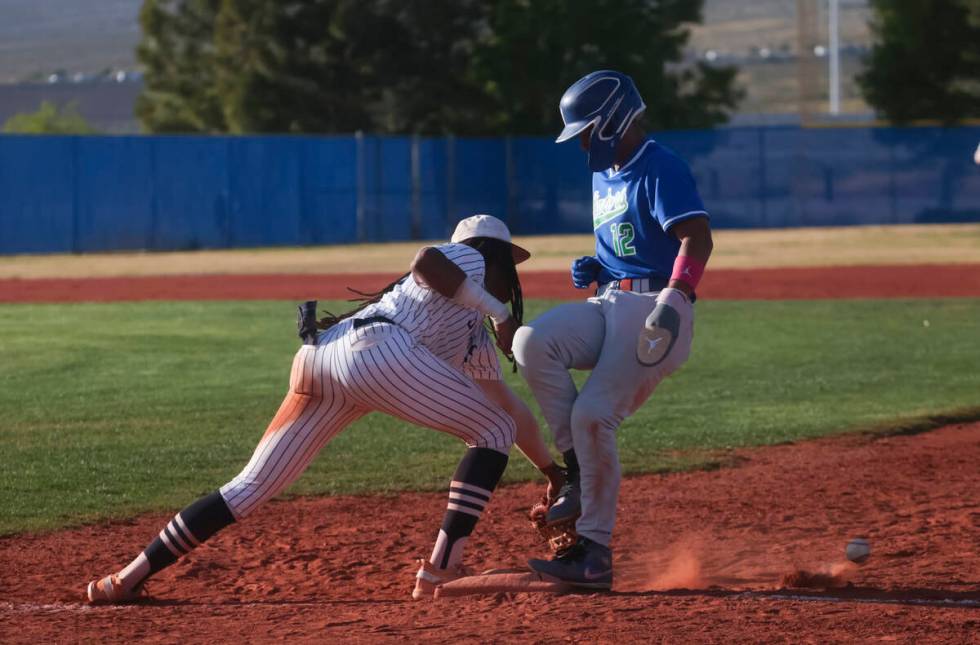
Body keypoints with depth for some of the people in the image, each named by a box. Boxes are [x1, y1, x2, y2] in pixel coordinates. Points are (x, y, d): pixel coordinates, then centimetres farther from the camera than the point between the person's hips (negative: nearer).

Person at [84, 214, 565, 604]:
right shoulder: (468, 259, 18)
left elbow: (509, 406, 47)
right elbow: (425, 262, -6)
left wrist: (552, 470, 52)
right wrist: (498, 310, -3)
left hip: (318, 357, 8)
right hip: (376, 346, -8)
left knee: (250, 489, 8)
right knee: (493, 431, 4)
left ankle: (131, 577, 2)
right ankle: (442, 567, -10)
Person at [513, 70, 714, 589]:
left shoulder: (659, 168, -8)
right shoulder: (604, 173, 21)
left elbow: (697, 237, -19)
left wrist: (673, 300, -31)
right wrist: (593, 267, 10)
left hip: (654, 310, -8)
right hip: (608, 303, 8)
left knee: (593, 415, -18)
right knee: (532, 342, -21)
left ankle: (594, 554, -10)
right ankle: (579, 471, -12)